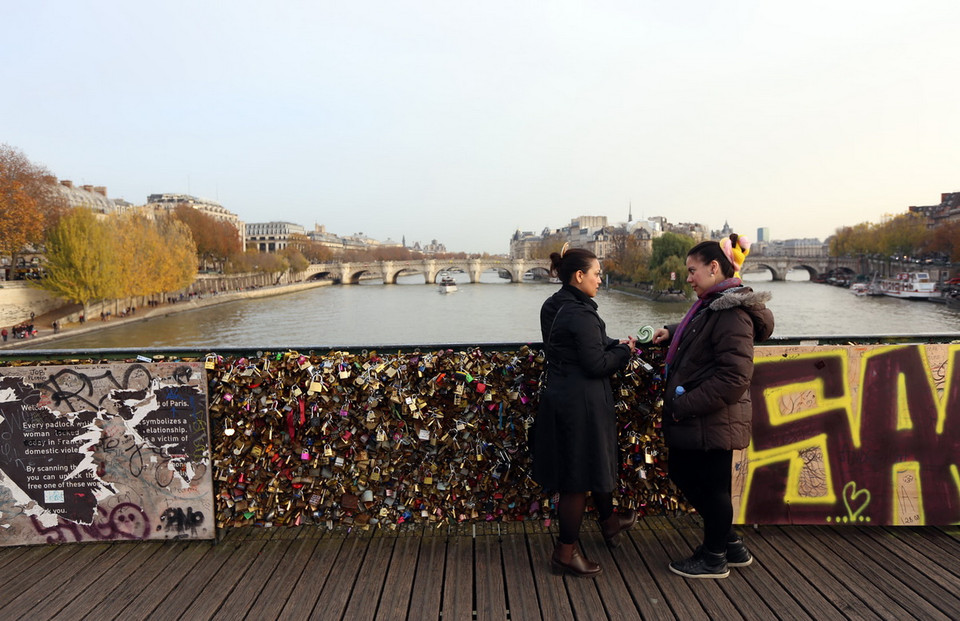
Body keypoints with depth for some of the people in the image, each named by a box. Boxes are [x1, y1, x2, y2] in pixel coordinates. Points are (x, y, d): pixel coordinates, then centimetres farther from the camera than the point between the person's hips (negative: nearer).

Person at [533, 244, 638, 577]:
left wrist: (615, 344, 6)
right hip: (581, 404, -10)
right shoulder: (580, 315, -23)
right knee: (579, 478, 4)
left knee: (597, 462, 27)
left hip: (560, 398, 10)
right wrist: (624, 351, -4)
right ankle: (565, 552, 19)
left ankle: (609, 521, 49)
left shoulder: (553, 307, 7)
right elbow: (596, 365, -21)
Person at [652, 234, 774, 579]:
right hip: (693, 419, 10)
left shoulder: (731, 313, -21)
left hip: (712, 421, -10)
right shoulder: (710, 305, 9)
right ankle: (729, 543, 36)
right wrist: (671, 332, 12)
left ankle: (714, 558, 28)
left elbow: (735, 376, -26)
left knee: (711, 486, 7)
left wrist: (685, 406, -23)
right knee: (682, 474, 20)